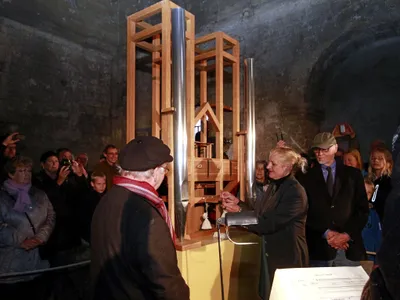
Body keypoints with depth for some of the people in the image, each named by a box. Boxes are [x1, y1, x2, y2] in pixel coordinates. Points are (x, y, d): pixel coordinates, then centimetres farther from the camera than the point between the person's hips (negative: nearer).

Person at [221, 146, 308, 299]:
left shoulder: (295, 193, -22)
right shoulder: (275, 186, 6)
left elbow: (270, 224, -26)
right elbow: (259, 211, 7)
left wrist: (239, 212, -24)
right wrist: (237, 202, -3)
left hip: (288, 257, -8)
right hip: (271, 254, 8)